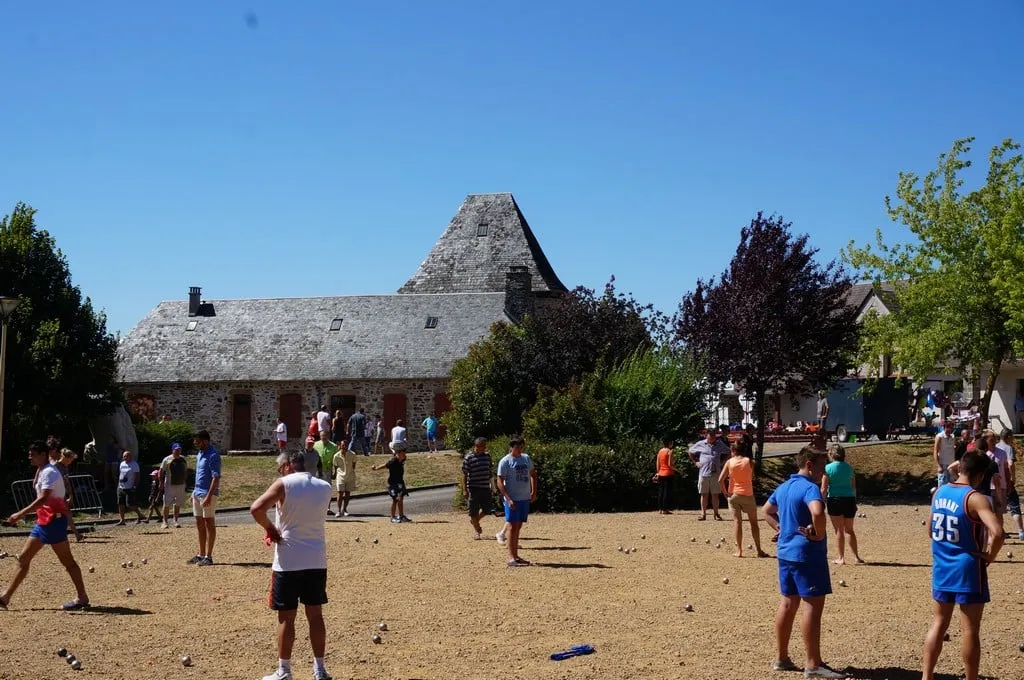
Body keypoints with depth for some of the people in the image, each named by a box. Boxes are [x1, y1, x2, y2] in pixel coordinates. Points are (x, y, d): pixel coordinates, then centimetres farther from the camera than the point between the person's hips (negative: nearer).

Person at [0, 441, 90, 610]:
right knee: (23, 558, 9)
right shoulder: (43, 471, 16)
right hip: (43, 521, 10)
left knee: (67, 560, -6)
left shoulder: (49, 472, -15)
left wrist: (21, 514, -30)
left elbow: (43, 498, -28)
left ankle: (82, 597, -2)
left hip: (53, 520, -10)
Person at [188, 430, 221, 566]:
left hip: (207, 493, -9)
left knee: (209, 523, -3)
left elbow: (216, 477, -20)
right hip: (198, 492, 9)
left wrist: (209, 496, -26)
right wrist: (194, 492, 20)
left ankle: (208, 556, 0)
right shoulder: (199, 454, 14)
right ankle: (201, 554, 21)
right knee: (199, 523, 13)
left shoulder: (213, 456, -15)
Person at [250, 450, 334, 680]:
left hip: (288, 561, -4)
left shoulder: (284, 484, -8)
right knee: (315, 614, 12)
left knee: (286, 617, 5)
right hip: (317, 560, 4)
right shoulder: (325, 487, 6)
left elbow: (256, 509, -20)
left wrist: (270, 528, -4)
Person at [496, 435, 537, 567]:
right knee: (512, 527, -7)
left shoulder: (526, 458, 11)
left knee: (518, 527, 11)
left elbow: (533, 475, 22)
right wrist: (508, 499, -19)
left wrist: (534, 492, 10)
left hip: (525, 498, 6)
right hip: (512, 499, -6)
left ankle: (516, 555, 18)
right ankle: (511, 558, -5)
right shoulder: (505, 461, -8)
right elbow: (500, 482, -11)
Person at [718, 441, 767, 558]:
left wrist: (725, 493, 3)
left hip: (733, 494, 1)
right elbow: (752, 477, -1)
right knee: (753, 522, 8)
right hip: (747, 494, 0)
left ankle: (739, 550, 2)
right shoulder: (748, 461, -4)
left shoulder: (729, 462, -3)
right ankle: (759, 550, 10)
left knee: (737, 521, 6)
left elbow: (720, 480, -8)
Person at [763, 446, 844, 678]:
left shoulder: (783, 487, 13)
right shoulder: (810, 487, -16)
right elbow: (817, 512, -35)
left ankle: (782, 658, 19)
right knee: (813, 605, -5)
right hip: (807, 554, -9)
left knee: (788, 603, 14)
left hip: (786, 552, 9)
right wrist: (819, 535, -20)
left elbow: (767, 511, 26)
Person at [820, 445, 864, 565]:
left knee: (839, 530, 5)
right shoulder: (849, 468, 6)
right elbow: (854, 487, 12)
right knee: (849, 529, 15)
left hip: (835, 500, -4)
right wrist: (854, 502, 21)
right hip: (849, 498, 4)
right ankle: (856, 556, 12)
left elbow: (824, 489, -8)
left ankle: (841, 558, 8)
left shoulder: (828, 468, -6)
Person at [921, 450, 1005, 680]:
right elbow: (997, 533, -30)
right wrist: (989, 558, -14)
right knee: (970, 631, 4)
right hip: (967, 569, -6)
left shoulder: (939, 492, 5)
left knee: (938, 624, 15)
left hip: (941, 567, 7)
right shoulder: (975, 499, -18)